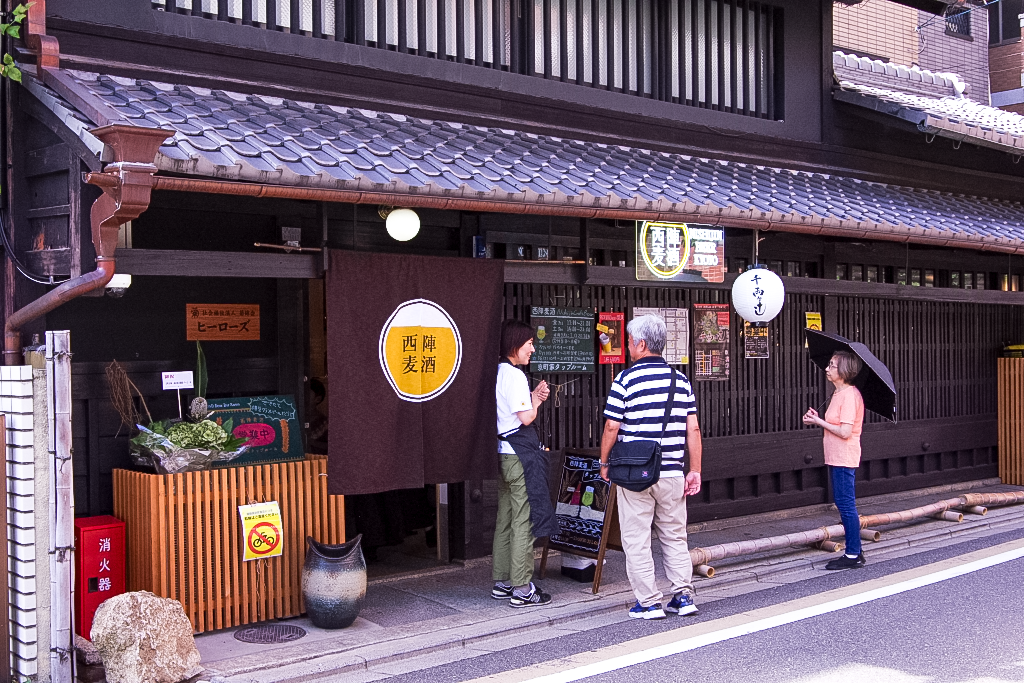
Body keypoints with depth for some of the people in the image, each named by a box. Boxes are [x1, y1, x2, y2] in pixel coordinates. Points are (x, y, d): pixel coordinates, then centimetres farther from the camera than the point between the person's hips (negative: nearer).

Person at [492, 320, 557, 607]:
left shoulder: (497, 373, 13)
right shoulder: (515, 375, -15)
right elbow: (525, 418, -18)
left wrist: (533, 397, 8)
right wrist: (537, 401, 0)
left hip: (502, 452, 9)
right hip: (520, 454, -9)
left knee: (505, 519, 14)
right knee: (524, 521, -3)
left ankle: (501, 583, 22)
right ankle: (521, 588, 1)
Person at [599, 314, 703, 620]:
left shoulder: (626, 379, -8)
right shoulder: (681, 379, 5)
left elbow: (611, 427, -8)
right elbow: (693, 429, 3)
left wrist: (604, 463, 6)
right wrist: (695, 470, 8)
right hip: (672, 473, 4)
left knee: (637, 540, 4)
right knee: (675, 537, 15)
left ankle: (649, 603, 6)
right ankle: (683, 596, 14)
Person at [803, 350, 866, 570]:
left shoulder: (849, 395, -17)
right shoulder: (838, 394, 14)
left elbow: (845, 431, -23)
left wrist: (819, 421, -13)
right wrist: (817, 418, 2)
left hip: (844, 459, -10)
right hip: (836, 458, 10)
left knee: (846, 505, -4)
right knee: (844, 504, 14)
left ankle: (853, 555, 3)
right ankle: (853, 551, 22)